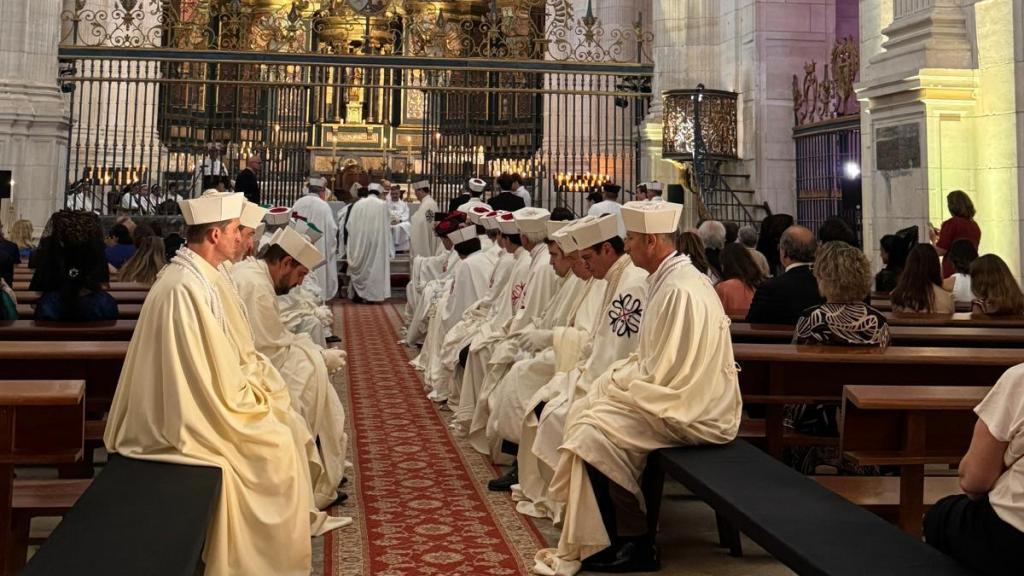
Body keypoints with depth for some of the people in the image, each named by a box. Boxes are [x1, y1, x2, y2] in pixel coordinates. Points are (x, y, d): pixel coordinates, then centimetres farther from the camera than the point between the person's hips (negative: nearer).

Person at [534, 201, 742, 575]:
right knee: (584, 411, 7)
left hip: (692, 411, -10)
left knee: (594, 432, -18)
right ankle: (595, 536, 14)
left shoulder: (680, 291, -23)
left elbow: (660, 375, -24)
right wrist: (615, 377, 5)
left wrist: (612, 383, -9)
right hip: (679, 393, 10)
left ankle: (633, 545, -2)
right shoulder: (671, 279, 9)